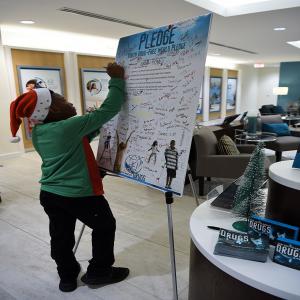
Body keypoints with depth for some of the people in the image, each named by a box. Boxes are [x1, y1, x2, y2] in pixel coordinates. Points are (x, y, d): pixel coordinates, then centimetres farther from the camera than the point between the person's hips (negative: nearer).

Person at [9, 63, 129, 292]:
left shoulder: (37, 133, 3)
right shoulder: (68, 127, -22)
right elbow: (108, 110, -21)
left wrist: (98, 127, 6)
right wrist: (117, 80, -13)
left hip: (49, 194, 8)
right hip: (79, 195, -7)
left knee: (61, 236, 20)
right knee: (105, 226, 15)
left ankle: (67, 277, 38)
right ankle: (99, 273, 28)